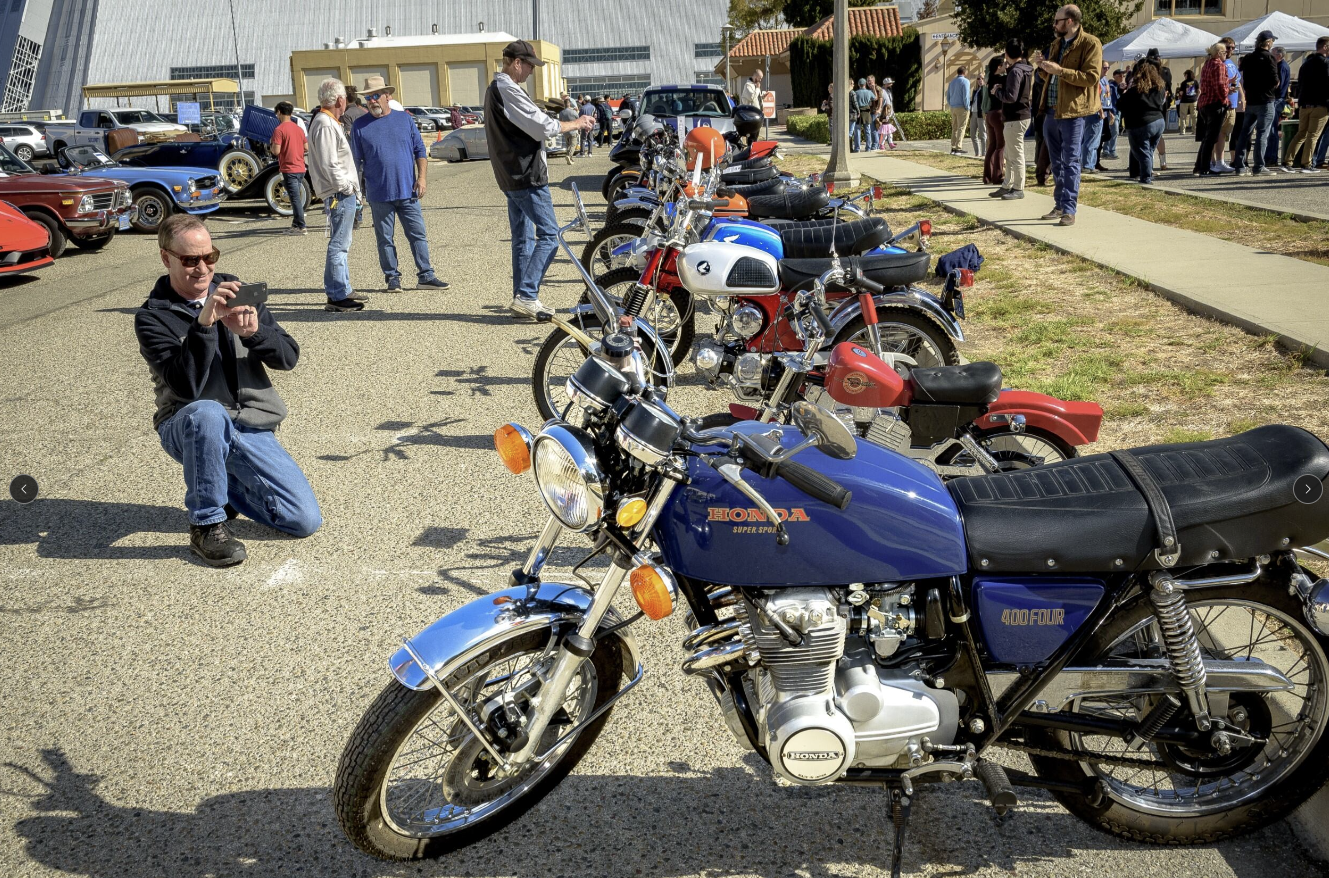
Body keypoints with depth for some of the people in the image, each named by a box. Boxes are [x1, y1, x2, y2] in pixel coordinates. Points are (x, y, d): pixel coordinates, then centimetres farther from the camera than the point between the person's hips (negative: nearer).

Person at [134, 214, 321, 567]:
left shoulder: (235, 291, 6)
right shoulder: (152, 317, -6)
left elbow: (289, 357, -1)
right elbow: (186, 386, -22)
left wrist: (252, 332, -21)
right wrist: (204, 322, -31)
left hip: (252, 428, 4)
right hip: (189, 428, -4)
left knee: (306, 520, -10)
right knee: (206, 412, -42)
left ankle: (226, 486, 19)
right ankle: (206, 524, -21)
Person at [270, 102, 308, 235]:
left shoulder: (279, 129, -12)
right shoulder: (298, 128, 9)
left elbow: (276, 150, -18)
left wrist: (272, 145, 2)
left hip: (288, 169, -7)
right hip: (300, 168, 7)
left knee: (295, 199, -6)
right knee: (297, 198, 14)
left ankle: (301, 227, -6)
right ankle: (296, 225, 20)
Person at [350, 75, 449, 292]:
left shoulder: (405, 120, 7)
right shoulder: (360, 126, 3)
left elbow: (419, 150, 9)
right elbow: (356, 161, 6)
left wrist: (421, 177, -2)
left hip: (407, 191, 1)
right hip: (378, 195, -1)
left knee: (418, 235, 3)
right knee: (385, 239, 5)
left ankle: (426, 275, 10)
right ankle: (392, 277, 14)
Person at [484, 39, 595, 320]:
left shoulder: (494, 89, 17)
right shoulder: (509, 90, -16)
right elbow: (542, 126, -18)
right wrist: (575, 123, -4)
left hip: (510, 177, 11)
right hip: (528, 176, -11)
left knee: (522, 238, 13)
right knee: (549, 234, -10)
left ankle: (521, 299, 16)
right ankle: (526, 295, -13)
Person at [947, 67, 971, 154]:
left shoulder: (952, 82, 12)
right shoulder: (965, 81, -8)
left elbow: (948, 96, 15)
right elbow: (966, 96, -15)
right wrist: (967, 108, -9)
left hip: (953, 108, 6)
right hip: (961, 108, -6)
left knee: (954, 128, 11)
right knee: (961, 128, -6)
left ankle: (953, 148, 8)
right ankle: (957, 149, -13)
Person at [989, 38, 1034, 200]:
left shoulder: (1015, 71, -17)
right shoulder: (1024, 69, 14)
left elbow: (1011, 96, -23)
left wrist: (997, 91, -7)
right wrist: (1004, 73, 10)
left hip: (1016, 118, -10)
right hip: (1017, 117, 10)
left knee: (1016, 155, -4)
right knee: (1010, 156, 16)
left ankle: (1018, 189, 1)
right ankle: (1007, 186, 23)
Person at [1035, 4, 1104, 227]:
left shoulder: (1090, 44, -8)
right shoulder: (1056, 44, 17)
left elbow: (1091, 77, -18)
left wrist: (1059, 70, -22)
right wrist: (1044, 68, 4)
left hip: (1072, 112, -8)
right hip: (1051, 111, 8)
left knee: (1070, 162, -6)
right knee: (1056, 162, 12)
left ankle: (1069, 210, -6)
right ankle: (1060, 205, 20)